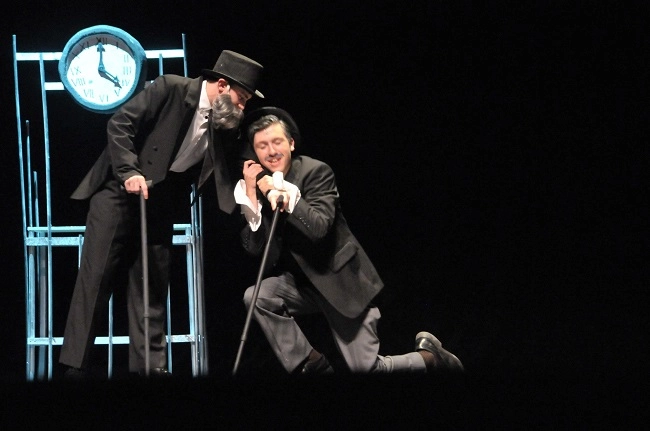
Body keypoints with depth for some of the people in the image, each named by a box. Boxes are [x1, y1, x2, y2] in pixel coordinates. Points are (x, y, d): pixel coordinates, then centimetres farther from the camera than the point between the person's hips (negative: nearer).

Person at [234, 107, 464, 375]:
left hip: (340, 280, -5)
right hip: (299, 281, 5)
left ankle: (430, 357, 21)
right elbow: (254, 249, -8)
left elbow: (319, 227, -28)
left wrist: (279, 191, -27)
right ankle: (312, 365, -11)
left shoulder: (316, 172, -14)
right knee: (257, 297, -25)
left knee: (365, 369, -8)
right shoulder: (255, 183, 0)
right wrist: (252, 195, -16)